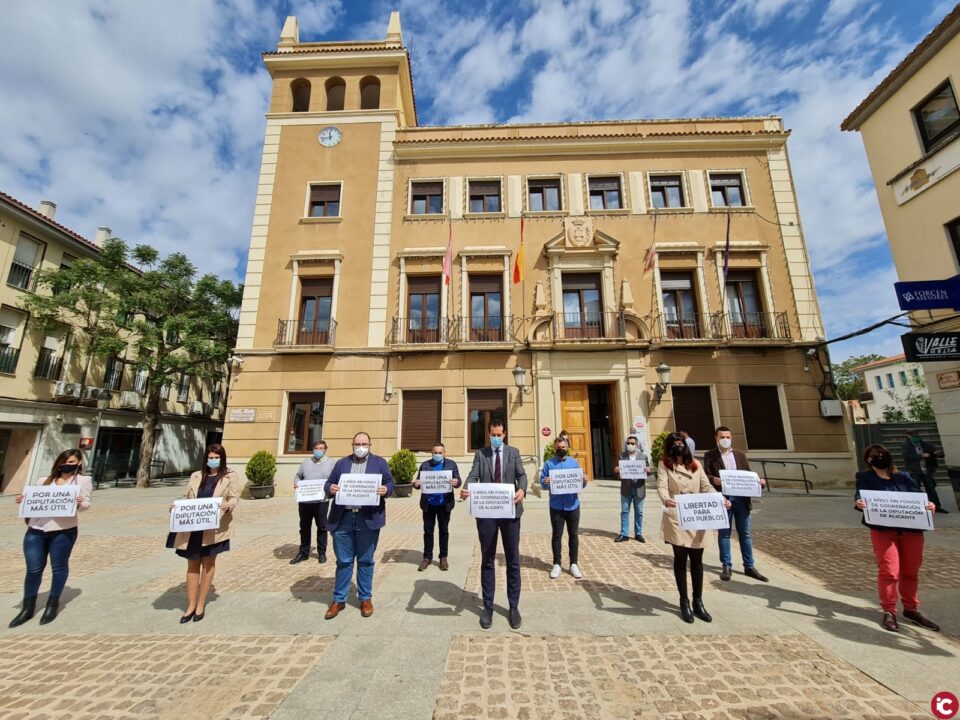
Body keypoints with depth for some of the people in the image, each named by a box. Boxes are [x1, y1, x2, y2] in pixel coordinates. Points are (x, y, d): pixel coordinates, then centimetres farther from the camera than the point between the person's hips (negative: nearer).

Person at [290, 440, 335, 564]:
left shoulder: (331, 463, 2)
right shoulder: (306, 462, 11)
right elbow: (298, 476, 16)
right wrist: (297, 483, -4)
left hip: (322, 501, -3)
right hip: (305, 500, 3)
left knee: (322, 527, 7)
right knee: (304, 527, 12)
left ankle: (322, 552, 21)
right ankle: (303, 552, 27)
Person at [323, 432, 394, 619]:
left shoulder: (379, 462, 5)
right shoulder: (341, 463, 12)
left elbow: (390, 483, 2)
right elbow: (328, 484, 10)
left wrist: (386, 489, -20)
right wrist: (330, 488, -13)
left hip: (368, 519, -2)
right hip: (343, 519, 2)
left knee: (365, 560, 10)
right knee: (343, 561, 11)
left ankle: (365, 598, 25)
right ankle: (339, 599, 27)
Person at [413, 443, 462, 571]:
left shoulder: (451, 464, 0)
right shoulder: (425, 465, 3)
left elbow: (458, 480, -3)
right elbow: (418, 481, 1)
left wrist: (456, 482, -26)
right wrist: (416, 483, -22)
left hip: (444, 504, -1)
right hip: (428, 504, 1)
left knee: (444, 530, 11)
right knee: (428, 531, 10)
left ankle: (443, 557, 23)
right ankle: (427, 557, 23)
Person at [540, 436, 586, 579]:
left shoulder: (574, 462, 8)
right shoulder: (549, 464, 1)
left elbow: (581, 484, 9)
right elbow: (542, 483, -2)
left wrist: (584, 481, -14)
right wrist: (545, 482, -25)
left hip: (573, 505, 2)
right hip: (556, 506, -2)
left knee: (574, 535, 9)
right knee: (557, 535, 6)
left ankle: (574, 564, 20)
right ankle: (556, 565, 16)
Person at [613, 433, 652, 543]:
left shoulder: (643, 456, 1)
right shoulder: (622, 455, 0)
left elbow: (648, 469, 2)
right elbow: (618, 469, 0)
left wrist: (649, 470, -21)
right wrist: (616, 470, -23)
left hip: (639, 488, 0)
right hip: (626, 488, 0)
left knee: (639, 512, 11)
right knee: (624, 511, 5)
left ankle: (638, 534, 24)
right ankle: (624, 534, 13)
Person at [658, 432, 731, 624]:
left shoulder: (695, 464, 9)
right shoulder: (664, 465, -5)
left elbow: (706, 486, 4)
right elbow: (661, 486, -17)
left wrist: (721, 499, -14)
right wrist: (666, 500, -37)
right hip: (675, 518, -4)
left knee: (697, 560, 11)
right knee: (680, 558, 6)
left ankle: (698, 602, 26)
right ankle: (684, 603, 20)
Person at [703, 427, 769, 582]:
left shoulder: (740, 455, 13)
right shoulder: (710, 455, 1)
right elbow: (706, 475, -8)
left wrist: (759, 481, -9)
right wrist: (713, 479, -29)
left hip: (741, 498, 3)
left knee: (745, 534, 11)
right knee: (724, 533, 6)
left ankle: (749, 566, 23)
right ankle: (726, 566, 16)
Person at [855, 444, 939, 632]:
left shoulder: (904, 477, 15)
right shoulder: (865, 477, 5)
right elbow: (860, 494, -10)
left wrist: (928, 503, -19)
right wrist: (858, 503, -32)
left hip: (911, 529, 4)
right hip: (883, 530, -4)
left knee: (910, 572, 13)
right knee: (889, 572, -5)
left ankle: (911, 609, 30)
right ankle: (889, 612, 6)